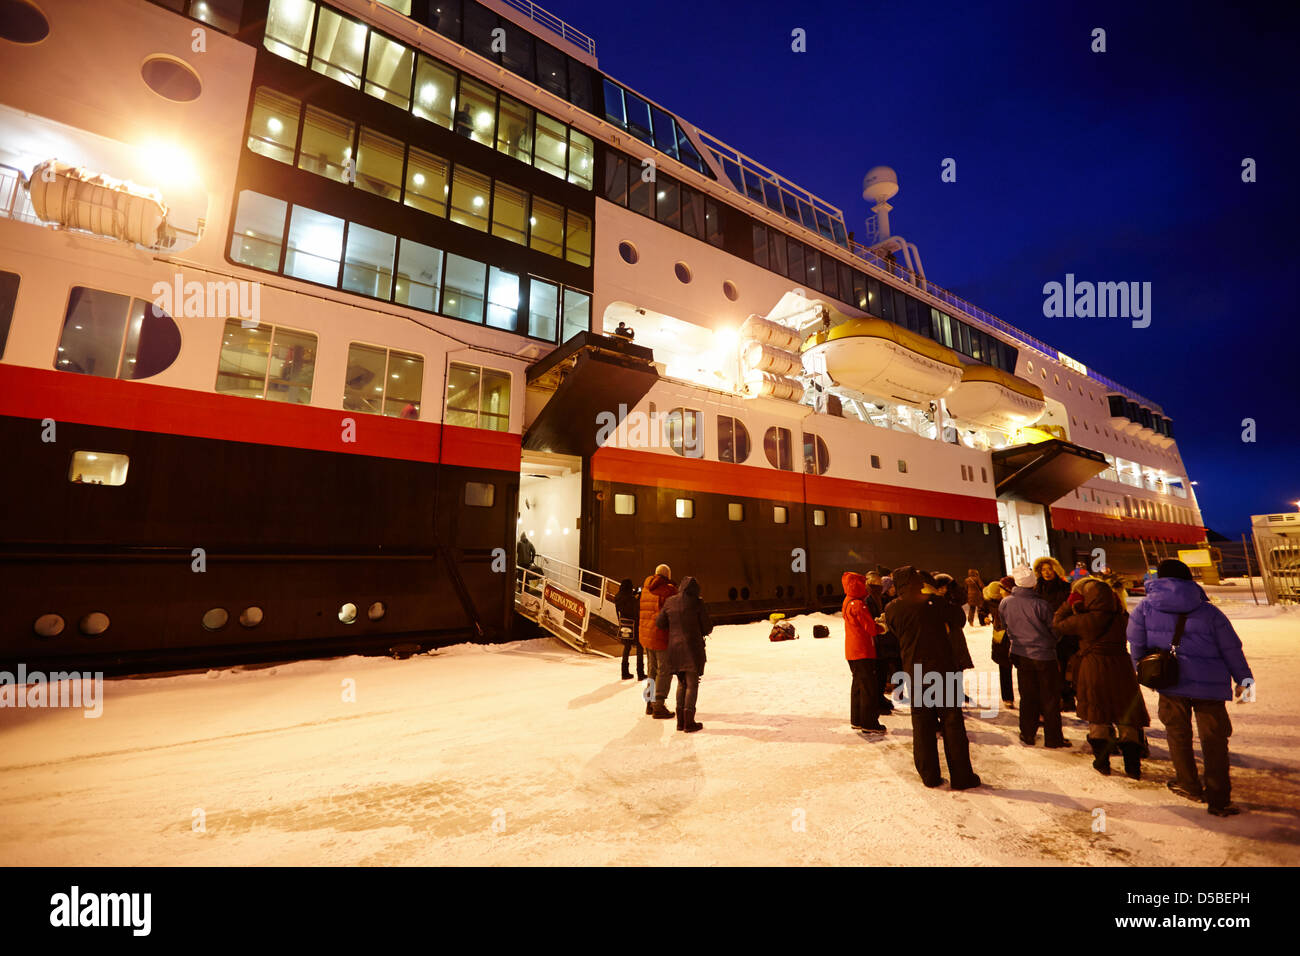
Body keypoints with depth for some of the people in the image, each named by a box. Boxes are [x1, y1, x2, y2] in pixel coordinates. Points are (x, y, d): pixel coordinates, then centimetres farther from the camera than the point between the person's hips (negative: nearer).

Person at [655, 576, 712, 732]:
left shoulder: (670, 602, 2)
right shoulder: (697, 602, -9)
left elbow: (659, 623, 7)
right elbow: (707, 627, -4)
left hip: (675, 647, 4)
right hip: (693, 648, -4)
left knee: (682, 683, 17)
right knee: (692, 684, 5)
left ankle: (680, 721, 18)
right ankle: (689, 722, 4)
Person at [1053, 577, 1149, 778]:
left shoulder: (1085, 620, -14)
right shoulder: (1122, 617, -1)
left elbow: (1057, 624, -2)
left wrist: (1070, 603, 5)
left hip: (1093, 670, -3)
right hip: (1121, 669, 3)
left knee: (1097, 717, 10)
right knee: (1127, 718, 14)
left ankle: (1102, 762, 16)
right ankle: (1133, 765, 17)